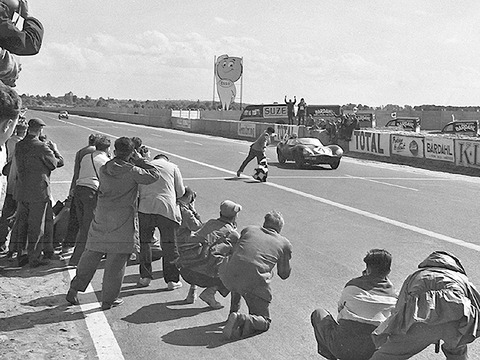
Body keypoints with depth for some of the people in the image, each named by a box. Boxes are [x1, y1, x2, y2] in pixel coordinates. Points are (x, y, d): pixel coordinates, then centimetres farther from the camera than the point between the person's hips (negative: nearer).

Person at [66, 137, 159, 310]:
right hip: (122, 222, -5)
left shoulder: (103, 169, 4)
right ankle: (109, 299, 11)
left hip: (101, 218, 5)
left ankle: (74, 289, 20)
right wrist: (139, 160, 1)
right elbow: (154, 175, -7)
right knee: (116, 260, 4)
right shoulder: (131, 171, -12)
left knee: (91, 254, 16)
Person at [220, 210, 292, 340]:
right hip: (254, 284, -3)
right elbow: (284, 274, 27)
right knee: (264, 322, 14)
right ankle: (242, 320, -14)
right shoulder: (284, 243, 16)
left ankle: (233, 313, 34)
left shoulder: (248, 230, 21)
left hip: (228, 277, 3)